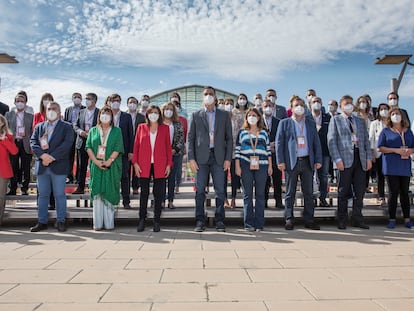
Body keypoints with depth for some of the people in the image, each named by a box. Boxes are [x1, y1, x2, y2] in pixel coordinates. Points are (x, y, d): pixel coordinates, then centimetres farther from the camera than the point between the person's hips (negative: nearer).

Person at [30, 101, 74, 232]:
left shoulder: (66, 127, 4)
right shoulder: (39, 127, 16)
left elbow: (67, 143, -10)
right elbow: (33, 142, 4)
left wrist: (52, 157, -17)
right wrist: (42, 155, -14)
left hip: (58, 166, -3)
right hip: (42, 166, 4)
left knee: (60, 195, 1)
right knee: (43, 195, 9)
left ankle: (60, 221, 11)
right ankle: (42, 222, 17)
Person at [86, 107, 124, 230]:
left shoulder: (117, 131, 8)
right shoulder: (93, 131, 13)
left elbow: (118, 148, -2)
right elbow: (88, 147, 4)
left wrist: (109, 161, -15)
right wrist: (96, 161, -11)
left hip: (111, 167, -1)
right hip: (96, 167, 2)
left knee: (109, 193, -1)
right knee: (97, 193, 1)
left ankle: (109, 223, 4)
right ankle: (97, 223, 6)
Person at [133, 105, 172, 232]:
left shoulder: (164, 128, 9)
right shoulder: (141, 127, 9)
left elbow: (168, 147, 7)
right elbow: (136, 145, 8)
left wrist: (169, 164, 1)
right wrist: (135, 162, -1)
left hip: (160, 166, 0)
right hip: (144, 165, 0)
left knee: (159, 194, 3)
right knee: (144, 193, 5)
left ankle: (156, 222, 13)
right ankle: (142, 220, 14)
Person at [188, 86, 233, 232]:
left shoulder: (224, 115, 11)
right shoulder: (196, 115, 10)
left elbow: (229, 138, 8)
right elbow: (191, 138, 6)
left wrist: (228, 158, -1)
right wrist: (191, 158, -3)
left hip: (218, 157, 0)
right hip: (201, 157, 0)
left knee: (220, 190, 0)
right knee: (200, 190, 1)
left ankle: (219, 221, 10)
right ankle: (200, 221, 9)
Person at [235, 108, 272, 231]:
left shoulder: (264, 133, 14)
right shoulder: (242, 132, 9)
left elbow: (268, 150, 13)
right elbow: (237, 150, 5)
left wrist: (270, 165, 6)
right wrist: (237, 166, -3)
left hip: (261, 166, 1)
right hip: (245, 165, -1)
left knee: (260, 195, 2)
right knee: (247, 194, 0)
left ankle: (259, 224, 8)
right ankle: (249, 223, 6)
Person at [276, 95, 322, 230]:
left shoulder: (311, 123, 14)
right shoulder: (284, 123, 5)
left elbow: (316, 142, 12)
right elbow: (279, 142, 0)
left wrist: (318, 160, 3)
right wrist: (280, 161, -9)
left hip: (307, 161, 3)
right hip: (291, 162, -3)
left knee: (308, 193, 6)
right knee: (290, 193, 2)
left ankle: (309, 219, 15)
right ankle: (289, 219, 10)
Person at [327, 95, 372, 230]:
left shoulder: (361, 121, 20)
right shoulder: (335, 120, 6)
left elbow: (366, 140, 17)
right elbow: (331, 141, -2)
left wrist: (368, 158, 4)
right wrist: (337, 159, -12)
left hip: (360, 158, 4)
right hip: (345, 159, -4)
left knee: (359, 191, 6)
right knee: (343, 192, 0)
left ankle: (357, 219, 17)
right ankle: (342, 220, 9)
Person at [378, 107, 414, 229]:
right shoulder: (386, 131, 4)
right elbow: (380, 148, -4)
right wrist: (396, 150, -15)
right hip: (391, 166, -3)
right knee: (393, 192, -3)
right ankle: (392, 219, 4)